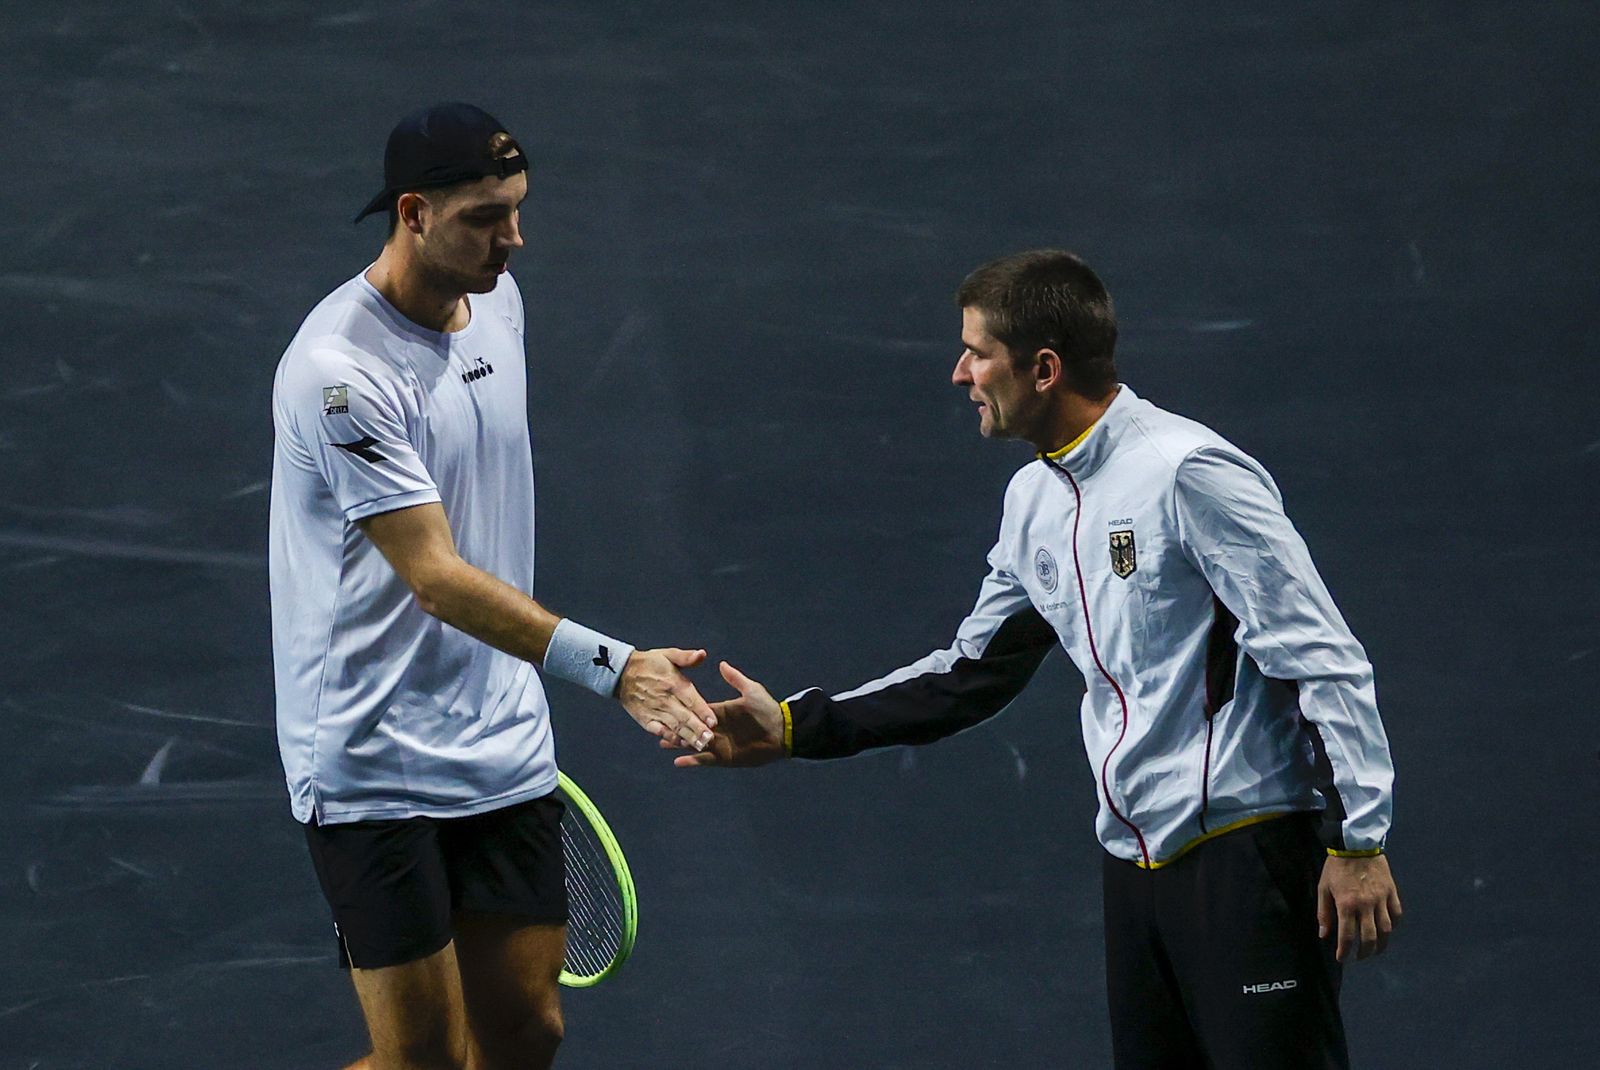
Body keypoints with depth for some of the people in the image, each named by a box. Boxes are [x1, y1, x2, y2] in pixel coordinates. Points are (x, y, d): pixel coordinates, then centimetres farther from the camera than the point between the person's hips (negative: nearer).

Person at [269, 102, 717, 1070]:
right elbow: (436, 578, -26)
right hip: (376, 766, -8)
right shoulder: (341, 372, -21)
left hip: (505, 755, 8)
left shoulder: (497, 301, 5)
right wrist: (611, 665, -34)